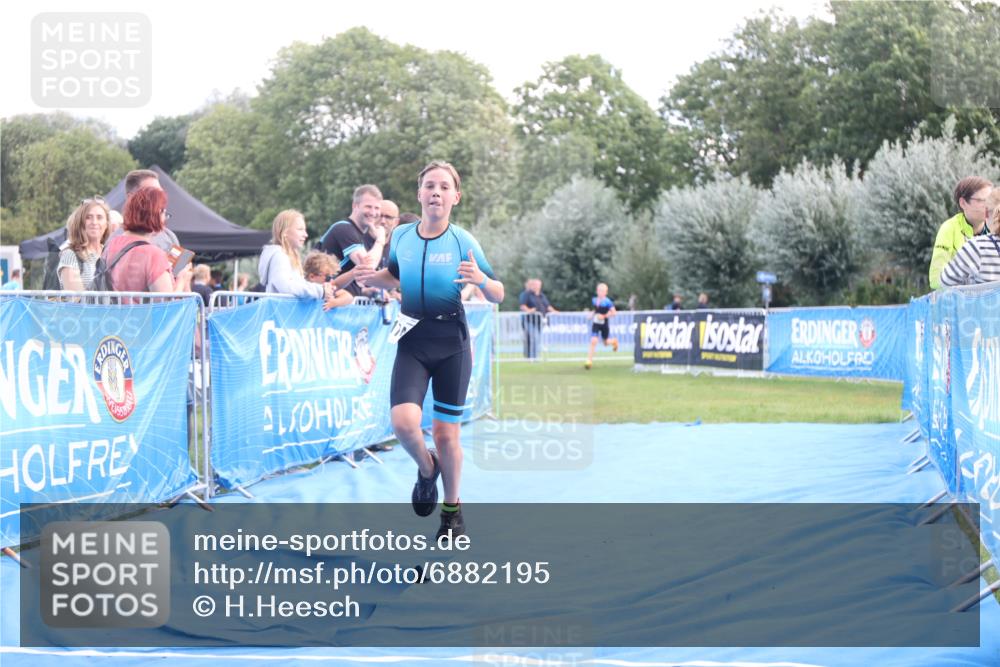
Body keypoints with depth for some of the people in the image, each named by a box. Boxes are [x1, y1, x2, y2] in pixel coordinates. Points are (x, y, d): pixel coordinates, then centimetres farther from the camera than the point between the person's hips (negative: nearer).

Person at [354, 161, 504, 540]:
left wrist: (481, 280, -25)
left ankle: (452, 509, 27)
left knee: (446, 432, 5)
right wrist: (372, 278, -1)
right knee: (404, 421, -19)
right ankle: (427, 469, 15)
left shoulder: (463, 242, -7)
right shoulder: (401, 235, 1)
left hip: (451, 343, -2)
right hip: (412, 341, 2)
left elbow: (497, 296, -3)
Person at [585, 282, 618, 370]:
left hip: (604, 324, -3)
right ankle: (589, 361, -13)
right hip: (595, 324, 3)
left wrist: (604, 316, -22)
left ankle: (614, 341, 51)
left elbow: (613, 313, -13)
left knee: (606, 343, 13)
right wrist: (592, 314, 3)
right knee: (593, 341, -14)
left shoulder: (607, 302, -14)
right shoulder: (594, 300, 3)